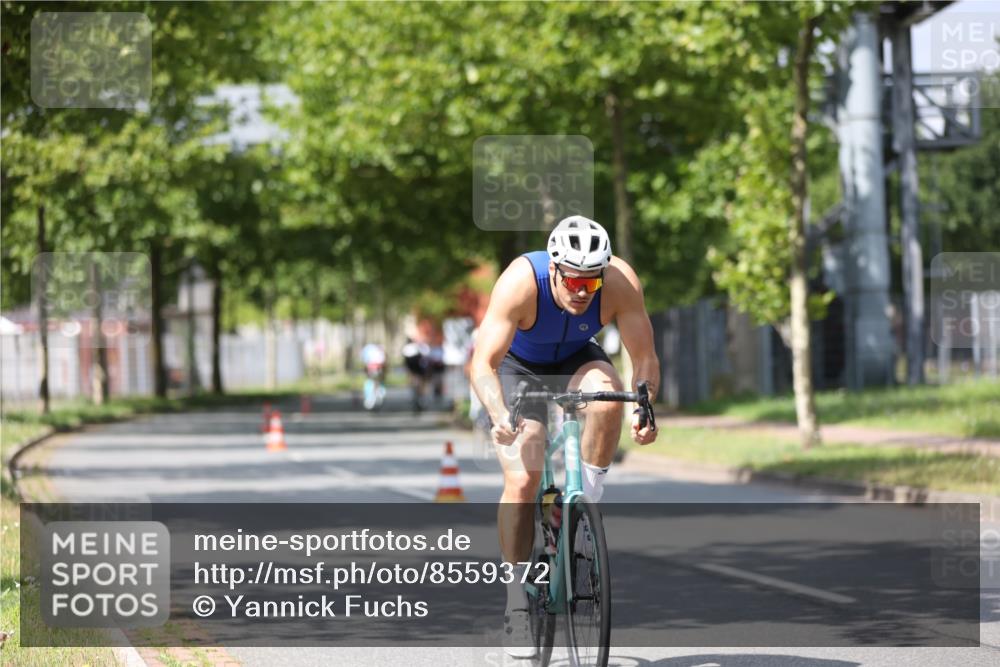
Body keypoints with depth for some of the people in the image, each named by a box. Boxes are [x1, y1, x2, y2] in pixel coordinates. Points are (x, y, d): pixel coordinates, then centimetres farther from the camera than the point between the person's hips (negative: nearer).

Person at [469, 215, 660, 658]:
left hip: (577, 360, 2)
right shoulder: (521, 281, -36)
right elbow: (483, 363, -37)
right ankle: (517, 604, -6)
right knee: (522, 480, -17)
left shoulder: (621, 283, -30)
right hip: (518, 367, -2)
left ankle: (587, 504, -15)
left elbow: (645, 358, -25)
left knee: (608, 390, -34)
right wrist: (500, 416, -55)